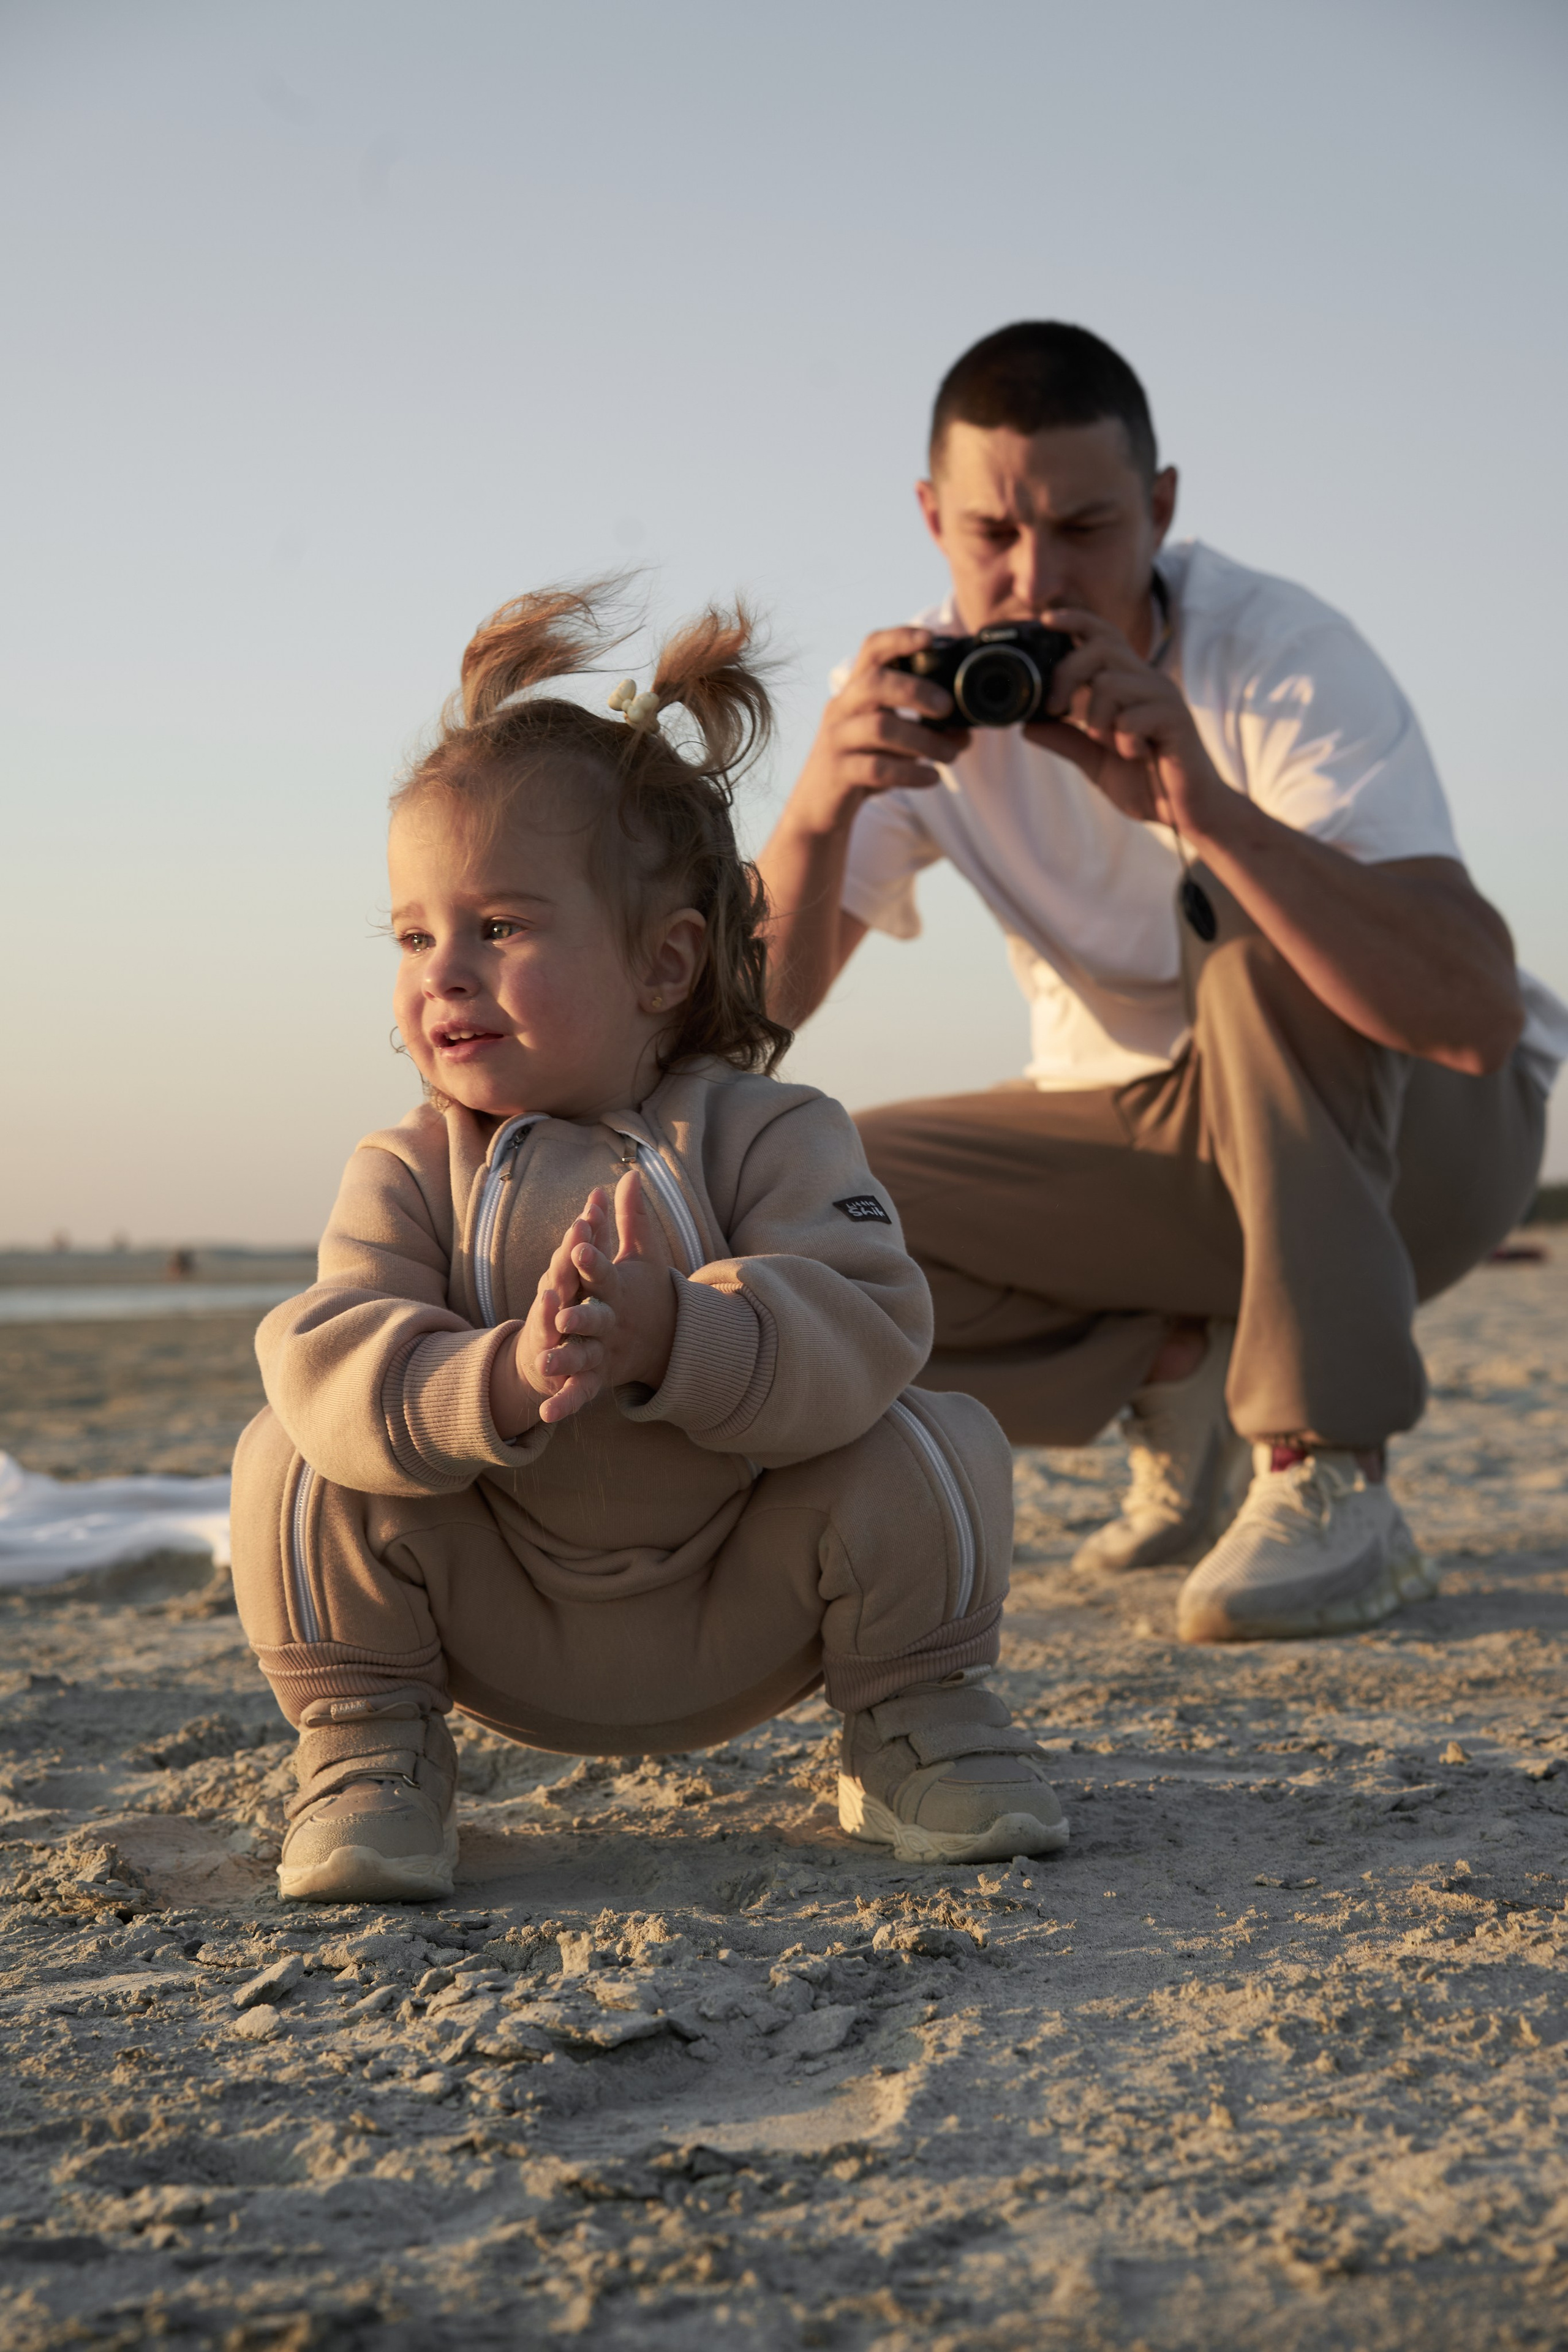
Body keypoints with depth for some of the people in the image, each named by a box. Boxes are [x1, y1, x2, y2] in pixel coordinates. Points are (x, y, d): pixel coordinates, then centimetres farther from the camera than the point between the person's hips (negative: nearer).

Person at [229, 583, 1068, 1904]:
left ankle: (915, 1716, 4)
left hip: (741, 1617, -1)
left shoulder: (768, 1136, -11)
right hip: (500, 1635, 1)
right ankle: (369, 1748, 0)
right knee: (295, 1460, -20)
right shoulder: (408, 1176, -8)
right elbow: (330, 1358, -24)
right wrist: (497, 1381, -46)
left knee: (935, 1449, -21)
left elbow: (865, 1327, -27)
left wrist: (669, 1335, -46)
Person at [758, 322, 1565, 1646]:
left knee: (1244, 907, -35)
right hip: (1145, 1139, 4)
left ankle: (1333, 1484, -27)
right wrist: (820, 809, -37)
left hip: (1407, 1131, -4)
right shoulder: (920, 694, -11)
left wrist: (1207, 805, -49)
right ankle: (1183, 1372, 3)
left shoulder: (1282, 657, -24)